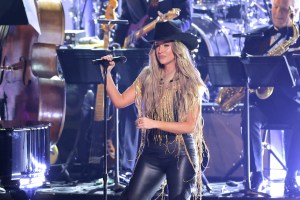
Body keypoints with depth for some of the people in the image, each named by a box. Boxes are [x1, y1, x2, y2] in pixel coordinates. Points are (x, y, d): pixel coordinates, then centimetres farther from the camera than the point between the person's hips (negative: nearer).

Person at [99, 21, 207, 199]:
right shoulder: (148, 77, 7)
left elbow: (190, 125, -9)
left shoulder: (191, 82, -3)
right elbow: (120, 101, 3)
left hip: (181, 154, -3)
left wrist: (154, 123, -17)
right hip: (152, 152, 3)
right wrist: (107, 73, -7)